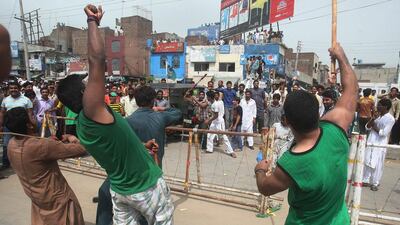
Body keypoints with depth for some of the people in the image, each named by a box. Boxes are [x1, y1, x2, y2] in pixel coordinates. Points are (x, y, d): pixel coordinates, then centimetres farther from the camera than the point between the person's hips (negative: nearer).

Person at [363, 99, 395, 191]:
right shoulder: (377, 115, 8)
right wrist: (373, 119, -10)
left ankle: (375, 183, 15)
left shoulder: (390, 119, -11)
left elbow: (384, 133, -17)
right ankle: (366, 180, 20)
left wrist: (374, 127, -7)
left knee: (377, 164, 2)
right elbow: (367, 127, 4)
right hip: (370, 142, 6)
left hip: (380, 144, -6)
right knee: (367, 162, 10)